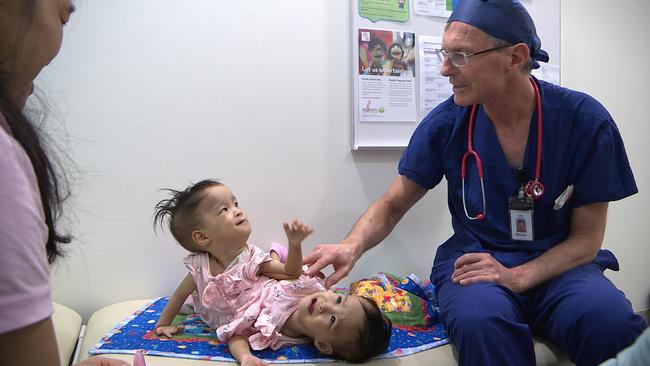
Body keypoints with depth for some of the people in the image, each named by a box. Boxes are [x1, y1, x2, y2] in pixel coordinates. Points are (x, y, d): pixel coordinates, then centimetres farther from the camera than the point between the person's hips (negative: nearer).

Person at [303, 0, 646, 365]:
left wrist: (517, 277, -21)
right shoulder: (446, 122, -9)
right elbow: (392, 205, 0)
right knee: (480, 320, -36)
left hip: (557, 264, 1)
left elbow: (586, 238, -4)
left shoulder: (585, 121, -11)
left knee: (610, 320, -32)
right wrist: (353, 246, -21)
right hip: (474, 259, -1)